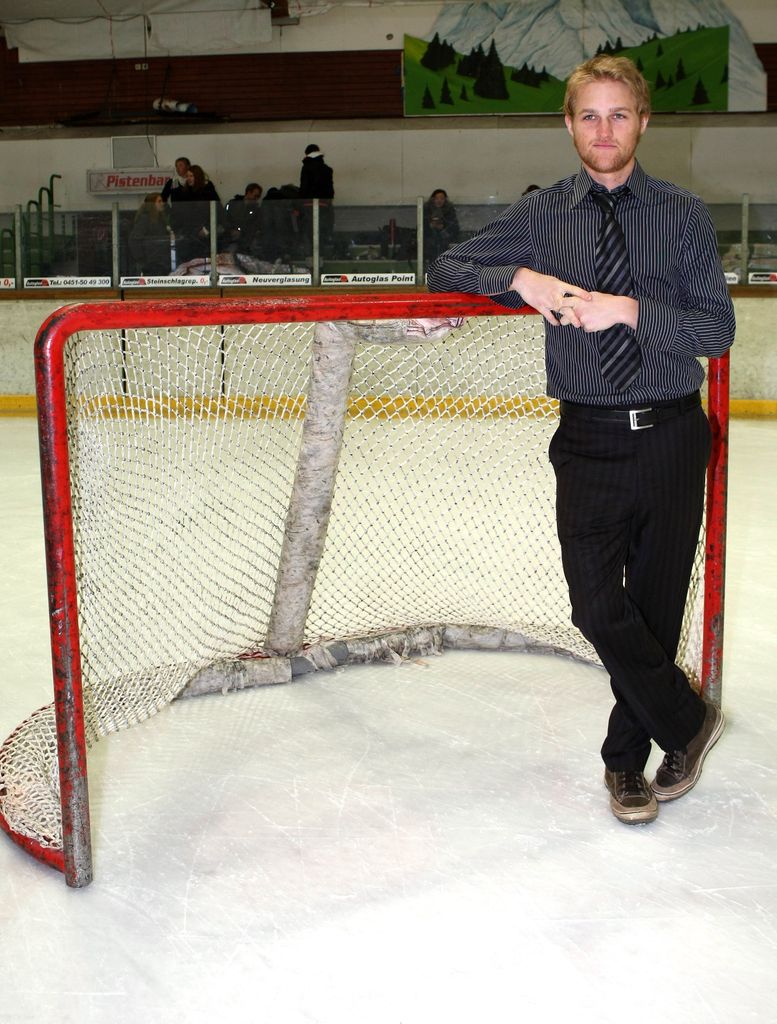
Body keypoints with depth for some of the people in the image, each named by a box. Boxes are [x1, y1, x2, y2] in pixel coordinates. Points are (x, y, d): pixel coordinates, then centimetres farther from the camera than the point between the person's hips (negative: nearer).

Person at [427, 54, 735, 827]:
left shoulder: (683, 216, 3)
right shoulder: (541, 217, 6)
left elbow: (717, 330, -3)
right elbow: (446, 269, 8)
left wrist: (628, 309, -17)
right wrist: (519, 279, -9)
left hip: (671, 438, 0)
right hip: (589, 442, 0)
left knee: (657, 604, 8)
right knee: (598, 605, -10)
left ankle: (626, 757, 27)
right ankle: (687, 722, 16)